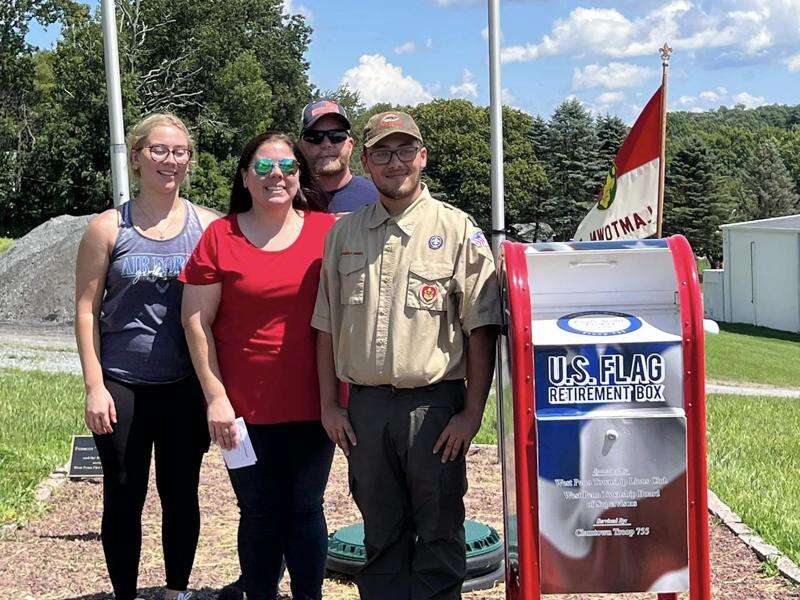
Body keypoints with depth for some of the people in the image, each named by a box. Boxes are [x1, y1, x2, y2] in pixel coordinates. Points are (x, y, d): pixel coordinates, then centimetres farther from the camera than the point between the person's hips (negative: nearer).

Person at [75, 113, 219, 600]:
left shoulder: (208, 225, 2)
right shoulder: (108, 227, -1)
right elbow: (86, 309, 0)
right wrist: (95, 386, -7)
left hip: (186, 385, 1)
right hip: (122, 386, -1)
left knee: (181, 493, 12)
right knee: (125, 498, 8)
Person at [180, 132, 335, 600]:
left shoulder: (328, 231, 2)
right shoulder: (220, 236, 0)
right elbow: (197, 320, 0)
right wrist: (216, 397, -6)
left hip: (313, 401, 1)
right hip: (246, 404, 0)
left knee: (306, 509, 10)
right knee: (260, 514, 9)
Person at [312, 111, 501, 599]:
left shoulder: (458, 230, -3)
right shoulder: (344, 234, 9)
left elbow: (482, 330, -5)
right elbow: (327, 326, 12)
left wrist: (472, 413, -9)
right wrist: (329, 405, 7)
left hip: (434, 404, -3)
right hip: (365, 406, 3)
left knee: (439, 536, 6)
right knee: (381, 536, 15)